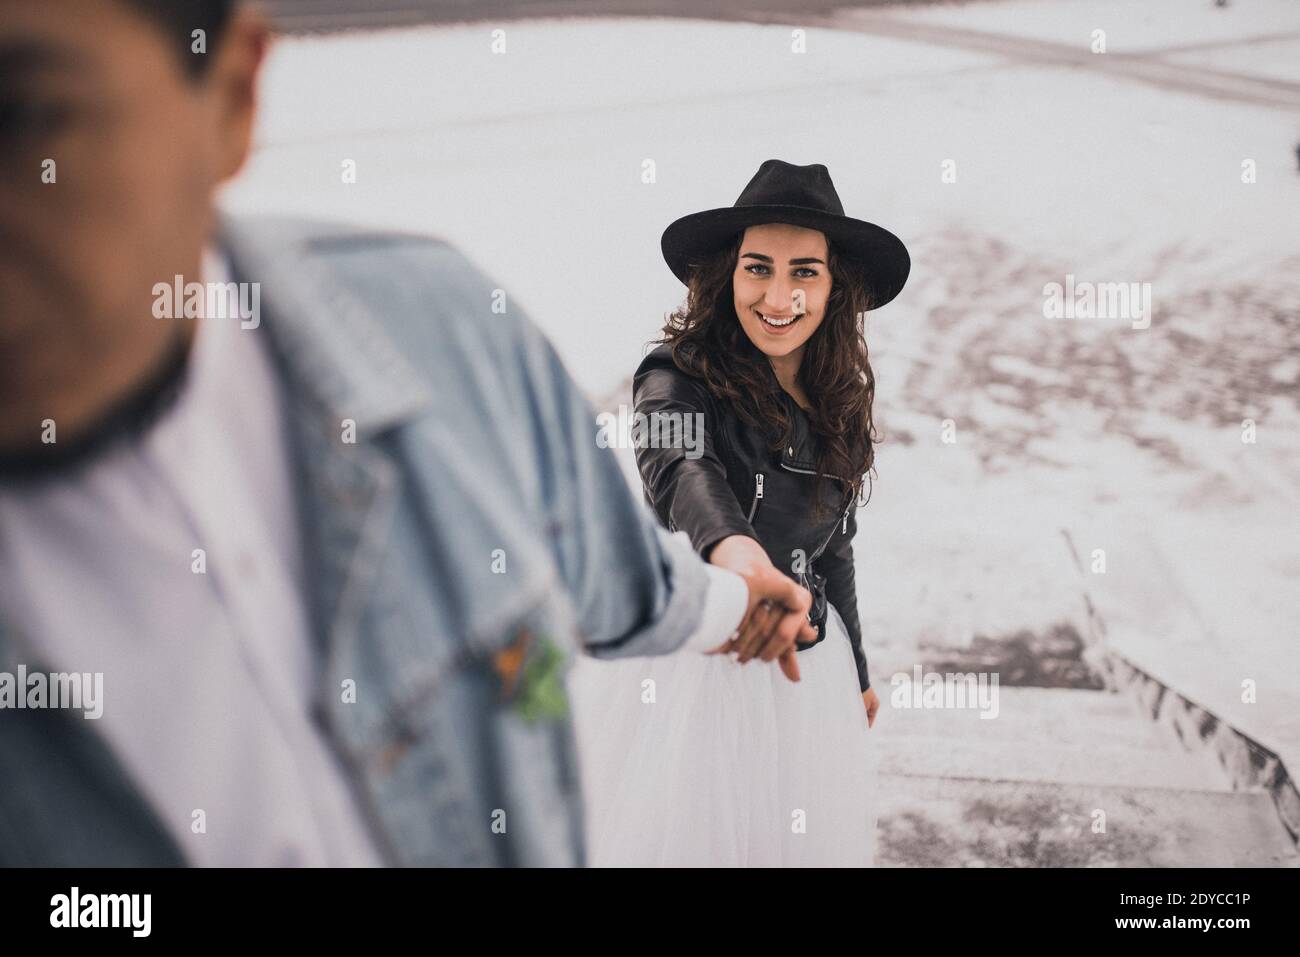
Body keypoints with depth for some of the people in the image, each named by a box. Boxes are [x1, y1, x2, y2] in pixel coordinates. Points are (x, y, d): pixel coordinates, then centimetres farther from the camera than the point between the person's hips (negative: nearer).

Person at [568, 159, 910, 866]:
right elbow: (677, 465, -39)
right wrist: (732, 548, -60)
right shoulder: (678, 378, -15)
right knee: (674, 835, 2)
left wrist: (856, 672, 25)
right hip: (684, 665, -5)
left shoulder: (839, 400, 5)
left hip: (806, 670, 5)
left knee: (804, 837, 10)